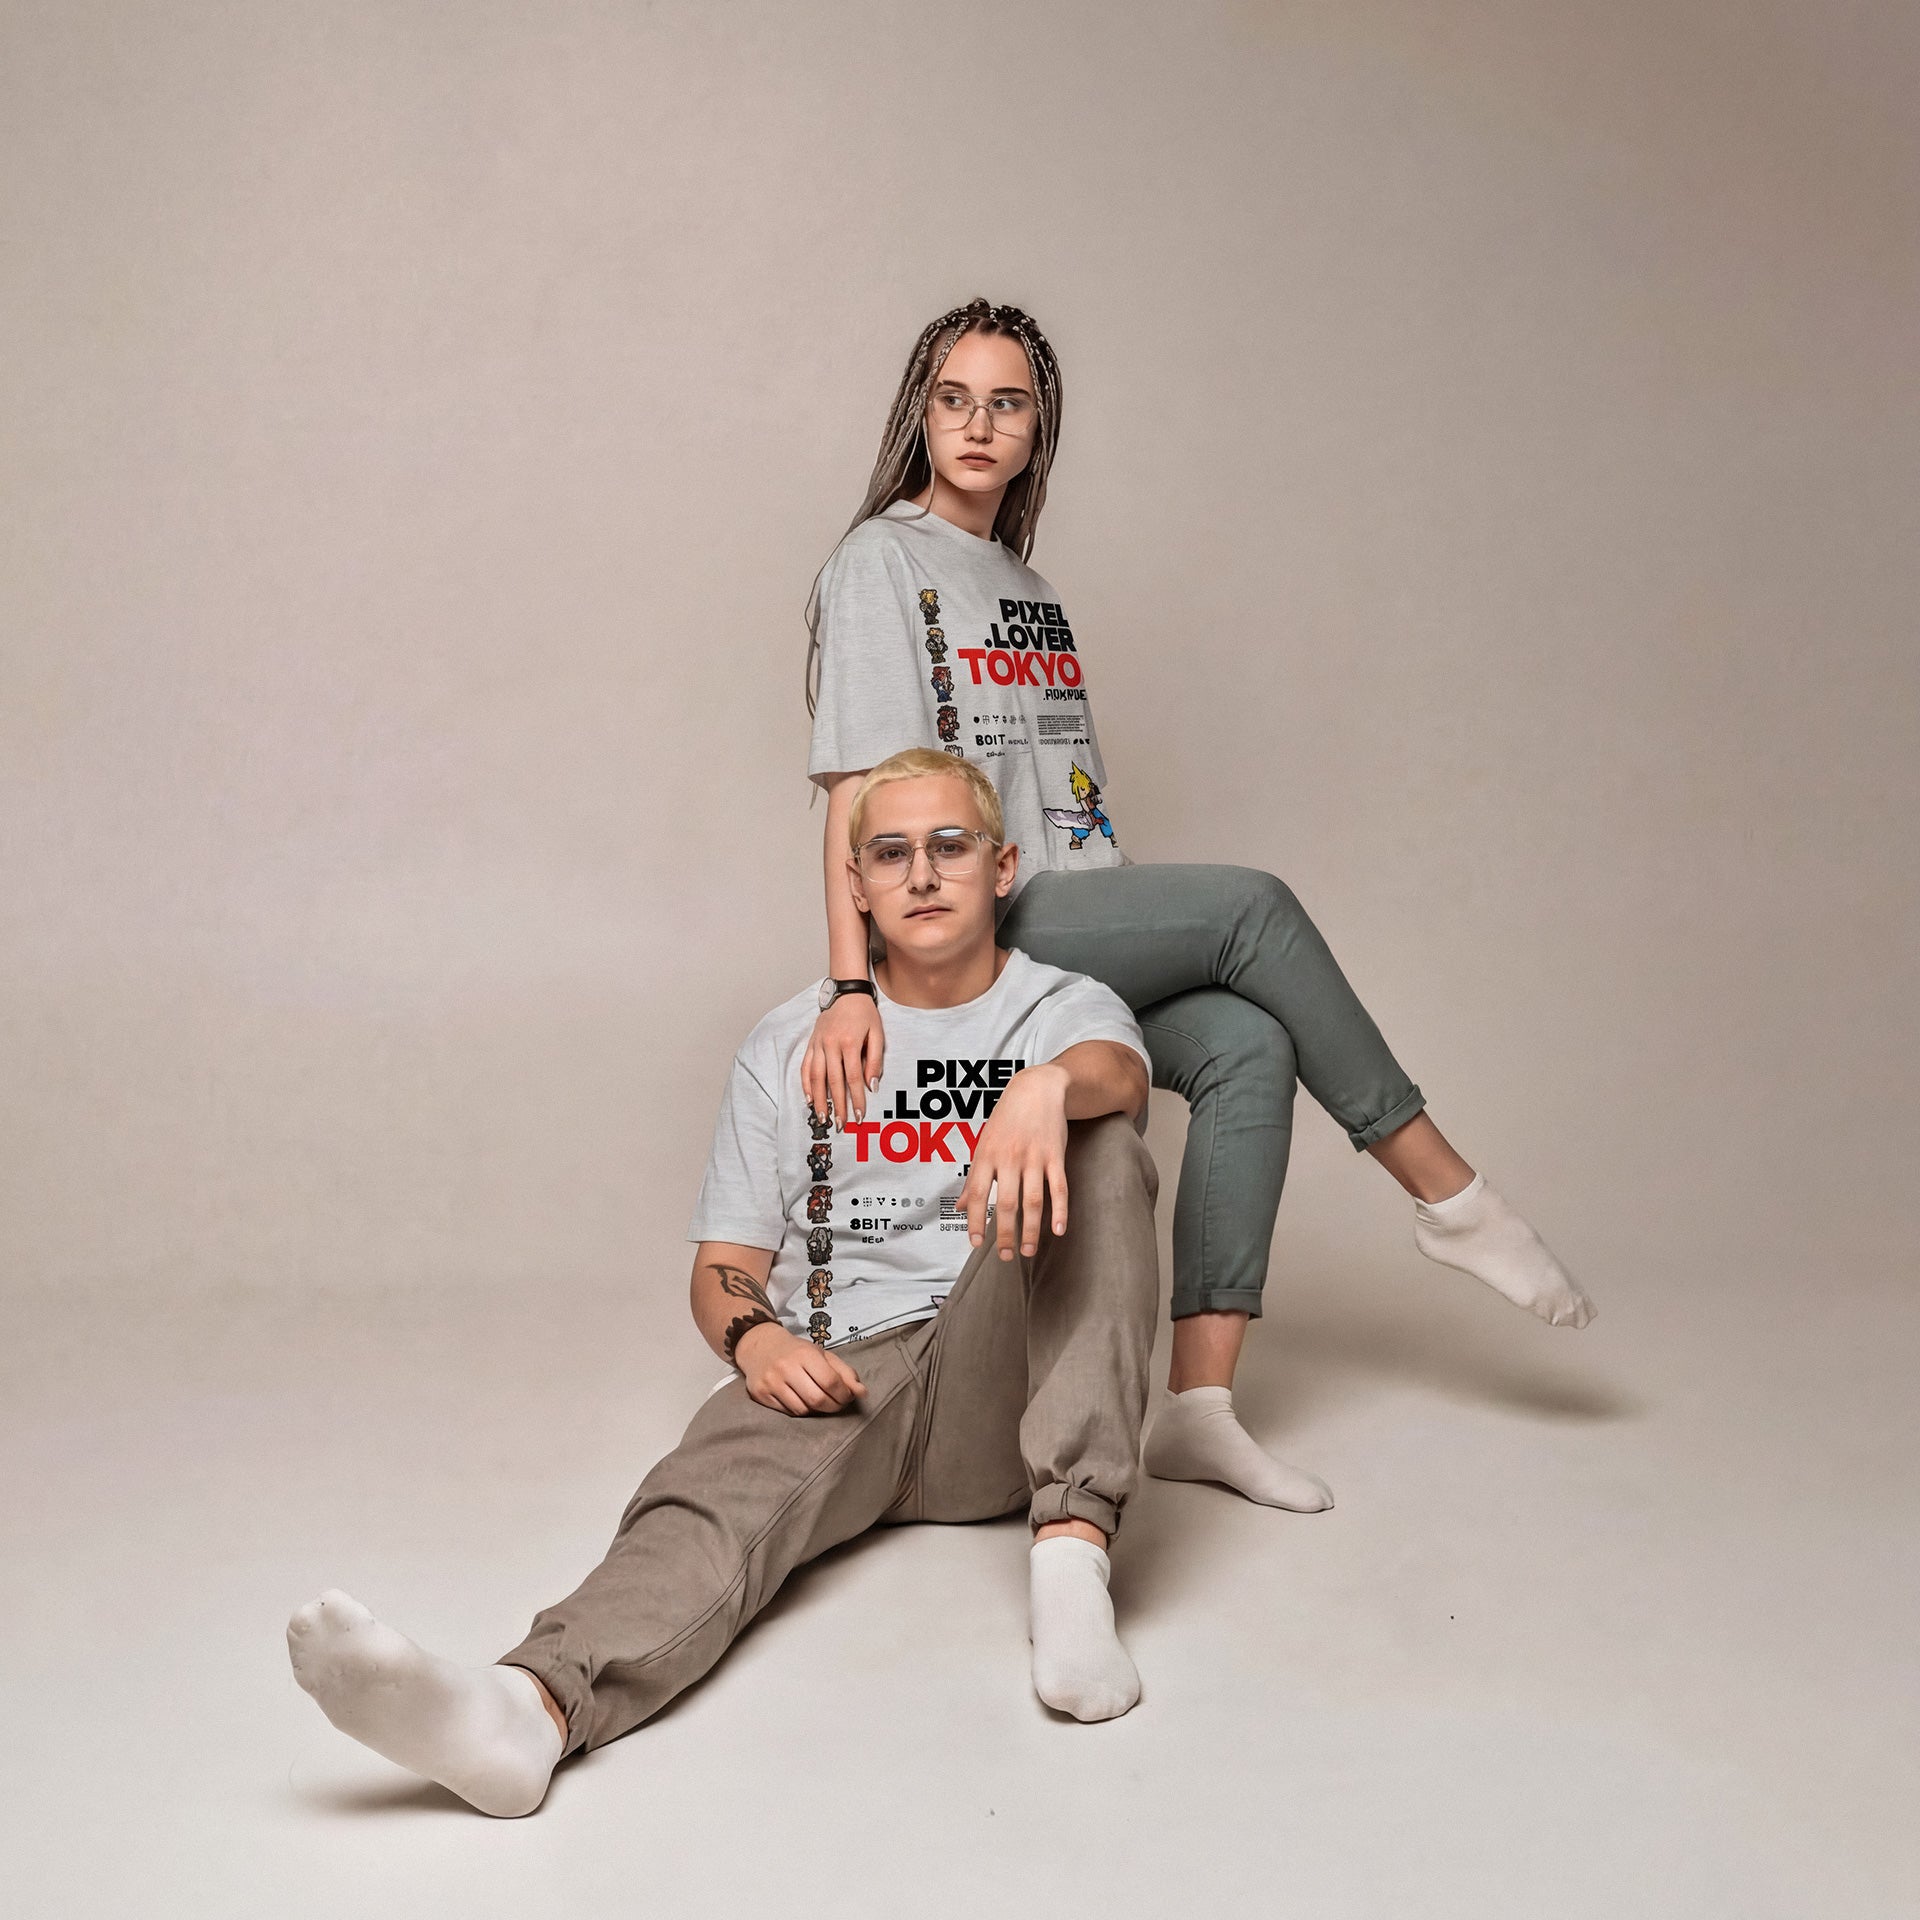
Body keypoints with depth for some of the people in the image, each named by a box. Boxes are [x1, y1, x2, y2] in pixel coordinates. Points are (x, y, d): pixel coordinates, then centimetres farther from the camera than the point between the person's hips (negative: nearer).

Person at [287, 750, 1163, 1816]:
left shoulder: (1066, 1009, 13)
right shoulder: (789, 1045, 17)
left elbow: (1115, 1070, -15)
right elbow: (723, 1269, 14)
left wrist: (1047, 1086, -41)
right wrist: (755, 1338, -11)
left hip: (1000, 1384, 0)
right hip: (833, 1377, 1)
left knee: (1097, 1146, -25)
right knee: (713, 1493, -32)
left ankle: (1071, 1549, -39)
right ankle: (527, 1707, -62)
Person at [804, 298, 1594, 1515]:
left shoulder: (1024, 582, 20)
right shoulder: (882, 562, -3)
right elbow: (861, 789, -14)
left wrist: (1156, 934, 14)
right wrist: (852, 984, -23)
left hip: (1078, 928, 7)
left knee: (1250, 1047, -18)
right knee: (1253, 905, -21)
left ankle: (1198, 1408, -18)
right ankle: (1452, 1201, -10)